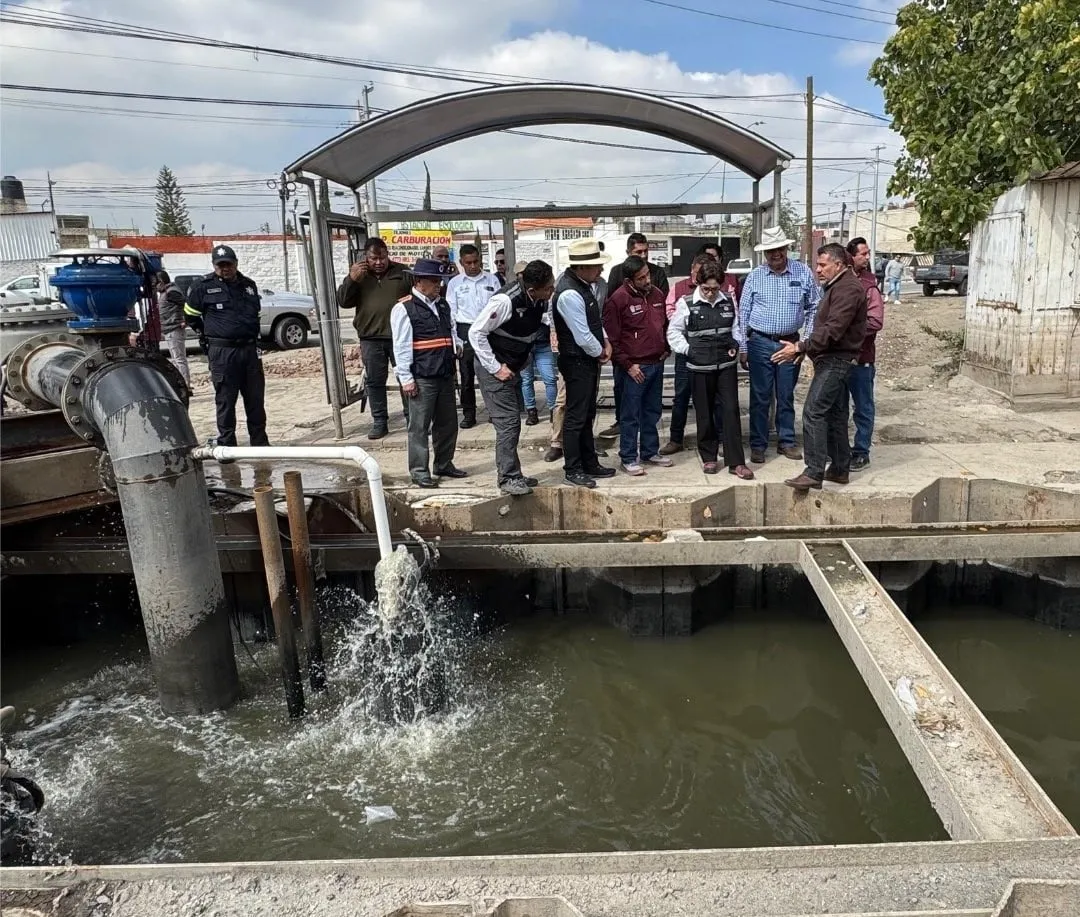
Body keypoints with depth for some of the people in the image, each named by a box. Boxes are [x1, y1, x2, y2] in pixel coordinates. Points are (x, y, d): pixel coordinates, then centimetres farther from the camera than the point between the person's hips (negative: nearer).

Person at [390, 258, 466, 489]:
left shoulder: (442, 305, 13)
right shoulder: (404, 308, -9)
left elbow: (451, 329, 28)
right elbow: (401, 346, -11)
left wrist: (456, 344, 5)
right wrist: (406, 378, -14)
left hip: (445, 374, 8)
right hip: (422, 378, -8)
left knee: (447, 423, 15)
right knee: (420, 426, -1)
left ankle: (444, 465, 28)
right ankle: (419, 471, 8)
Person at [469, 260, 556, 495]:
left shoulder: (541, 300, -7)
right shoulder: (506, 301, -27)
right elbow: (476, 333, -20)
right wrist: (495, 368, -19)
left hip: (515, 367, 8)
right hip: (495, 367, -8)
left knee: (513, 422, 14)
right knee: (508, 422, -9)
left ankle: (511, 474, 26)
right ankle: (508, 478, -1)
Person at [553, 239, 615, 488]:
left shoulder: (583, 283, 4)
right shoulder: (569, 294, -25)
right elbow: (582, 336, -24)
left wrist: (604, 341, 5)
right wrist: (600, 353, -7)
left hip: (589, 359, 10)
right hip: (577, 362, -10)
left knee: (588, 414, 17)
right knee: (576, 417, 0)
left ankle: (590, 463, 28)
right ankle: (573, 470, 11)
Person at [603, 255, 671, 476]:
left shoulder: (657, 294, 9)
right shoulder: (618, 299, -12)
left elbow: (665, 324, 23)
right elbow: (611, 337, -13)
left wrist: (665, 349, 11)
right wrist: (627, 365, -14)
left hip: (657, 364, 7)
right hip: (634, 368, -7)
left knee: (652, 412, 16)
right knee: (630, 415, 1)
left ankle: (650, 451, 28)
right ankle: (628, 458, 10)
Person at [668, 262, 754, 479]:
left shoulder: (729, 300, 5)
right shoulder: (687, 303, -4)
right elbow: (673, 331, 3)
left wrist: (736, 345, 2)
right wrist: (687, 350, -6)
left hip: (727, 364, 2)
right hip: (700, 366, -2)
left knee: (731, 410, -1)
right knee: (704, 412, 8)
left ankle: (736, 462, 3)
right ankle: (708, 457, 23)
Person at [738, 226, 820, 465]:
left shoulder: (803, 273, 1)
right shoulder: (755, 276, -1)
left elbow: (814, 308, 7)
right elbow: (743, 313, 2)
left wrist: (808, 339, 0)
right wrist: (743, 348, -1)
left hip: (790, 344, 1)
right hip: (760, 343, -1)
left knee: (786, 396, 11)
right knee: (760, 397, 3)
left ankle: (786, 442, 24)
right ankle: (758, 445, 13)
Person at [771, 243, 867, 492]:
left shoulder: (848, 289, -15)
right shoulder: (835, 287, 18)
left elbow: (833, 330, -25)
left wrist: (800, 347, -24)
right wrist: (802, 348, 14)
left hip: (836, 360, -11)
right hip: (831, 359, 11)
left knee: (813, 412, -15)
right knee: (835, 413, 13)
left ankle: (814, 472, -15)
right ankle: (840, 469, 21)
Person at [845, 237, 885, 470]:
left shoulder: (869, 286, -7)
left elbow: (875, 322, -14)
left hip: (860, 357, -5)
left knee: (863, 408, 5)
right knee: (838, 407, 14)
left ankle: (861, 452, 14)